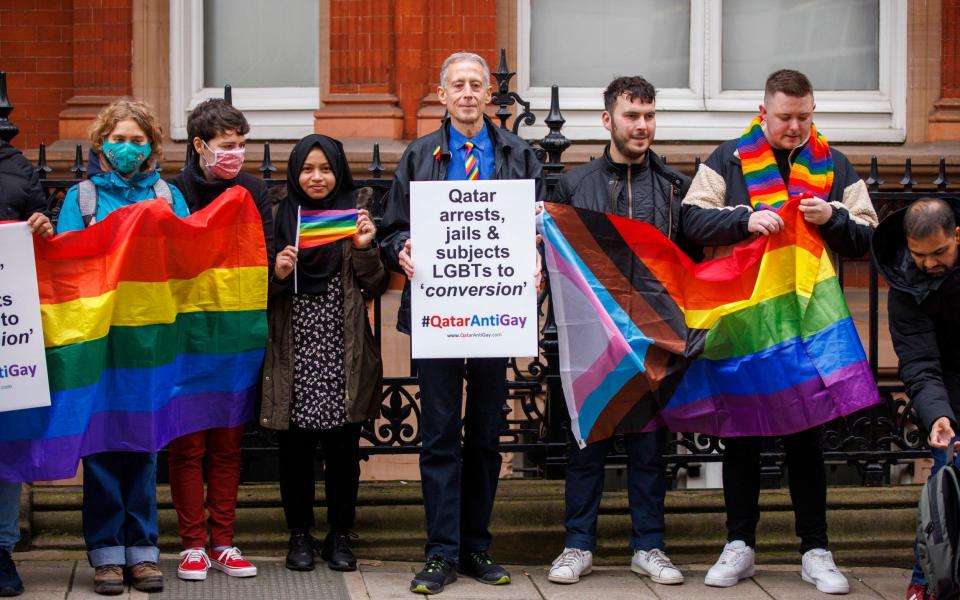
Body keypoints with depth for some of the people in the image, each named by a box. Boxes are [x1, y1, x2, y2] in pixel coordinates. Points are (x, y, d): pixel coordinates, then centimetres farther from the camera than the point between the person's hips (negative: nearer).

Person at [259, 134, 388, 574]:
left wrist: (365, 249, -13)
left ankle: (340, 537, 15)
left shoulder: (355, 211, 6)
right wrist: (277, 273, -13)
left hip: (343, 354, 0)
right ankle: (299, 535, 15)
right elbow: (261, 290, 7)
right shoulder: (280, 216, 6)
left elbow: (375, 288, 3)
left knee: (343, 447, 4)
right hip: (293, 353, 0)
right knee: (295, 447, 4)